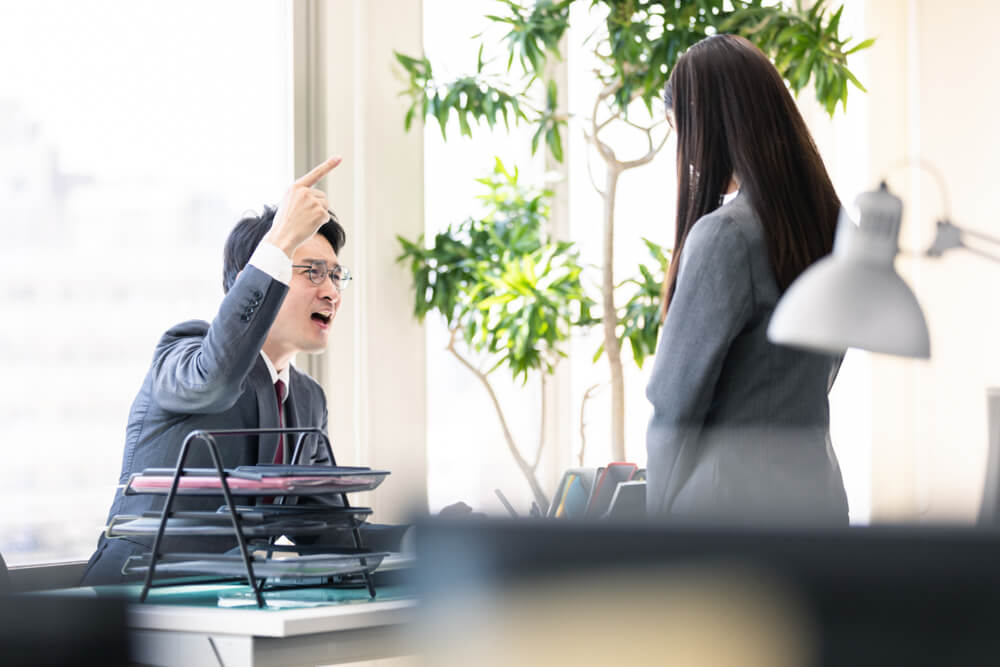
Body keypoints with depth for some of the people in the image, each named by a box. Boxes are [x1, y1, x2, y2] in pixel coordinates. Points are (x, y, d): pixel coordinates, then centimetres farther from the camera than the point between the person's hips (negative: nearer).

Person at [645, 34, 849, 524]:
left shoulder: (726, 235, -17)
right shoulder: (823, 219, 8)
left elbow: (675, 399, -12)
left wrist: (661, 506, -1)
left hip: (733, 502, -8)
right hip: (818, 489, 8)